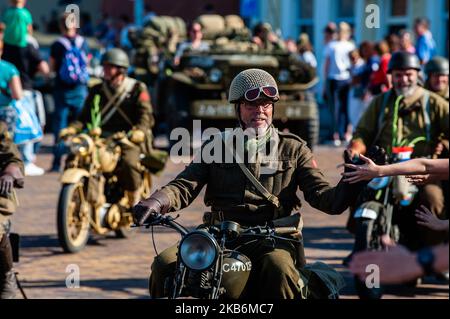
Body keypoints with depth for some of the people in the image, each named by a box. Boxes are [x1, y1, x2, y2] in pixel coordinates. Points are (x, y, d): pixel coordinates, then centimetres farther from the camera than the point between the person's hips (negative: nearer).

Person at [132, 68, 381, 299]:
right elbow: (184, 186, 5)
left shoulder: (293, 149, 12)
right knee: (165, 264, -20)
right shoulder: (217, 146, 16)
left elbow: (323, 196, 2)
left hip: (271, 240, -2)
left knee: (280, 268, -37)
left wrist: (351, 185, -21)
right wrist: (156, 202, -18)